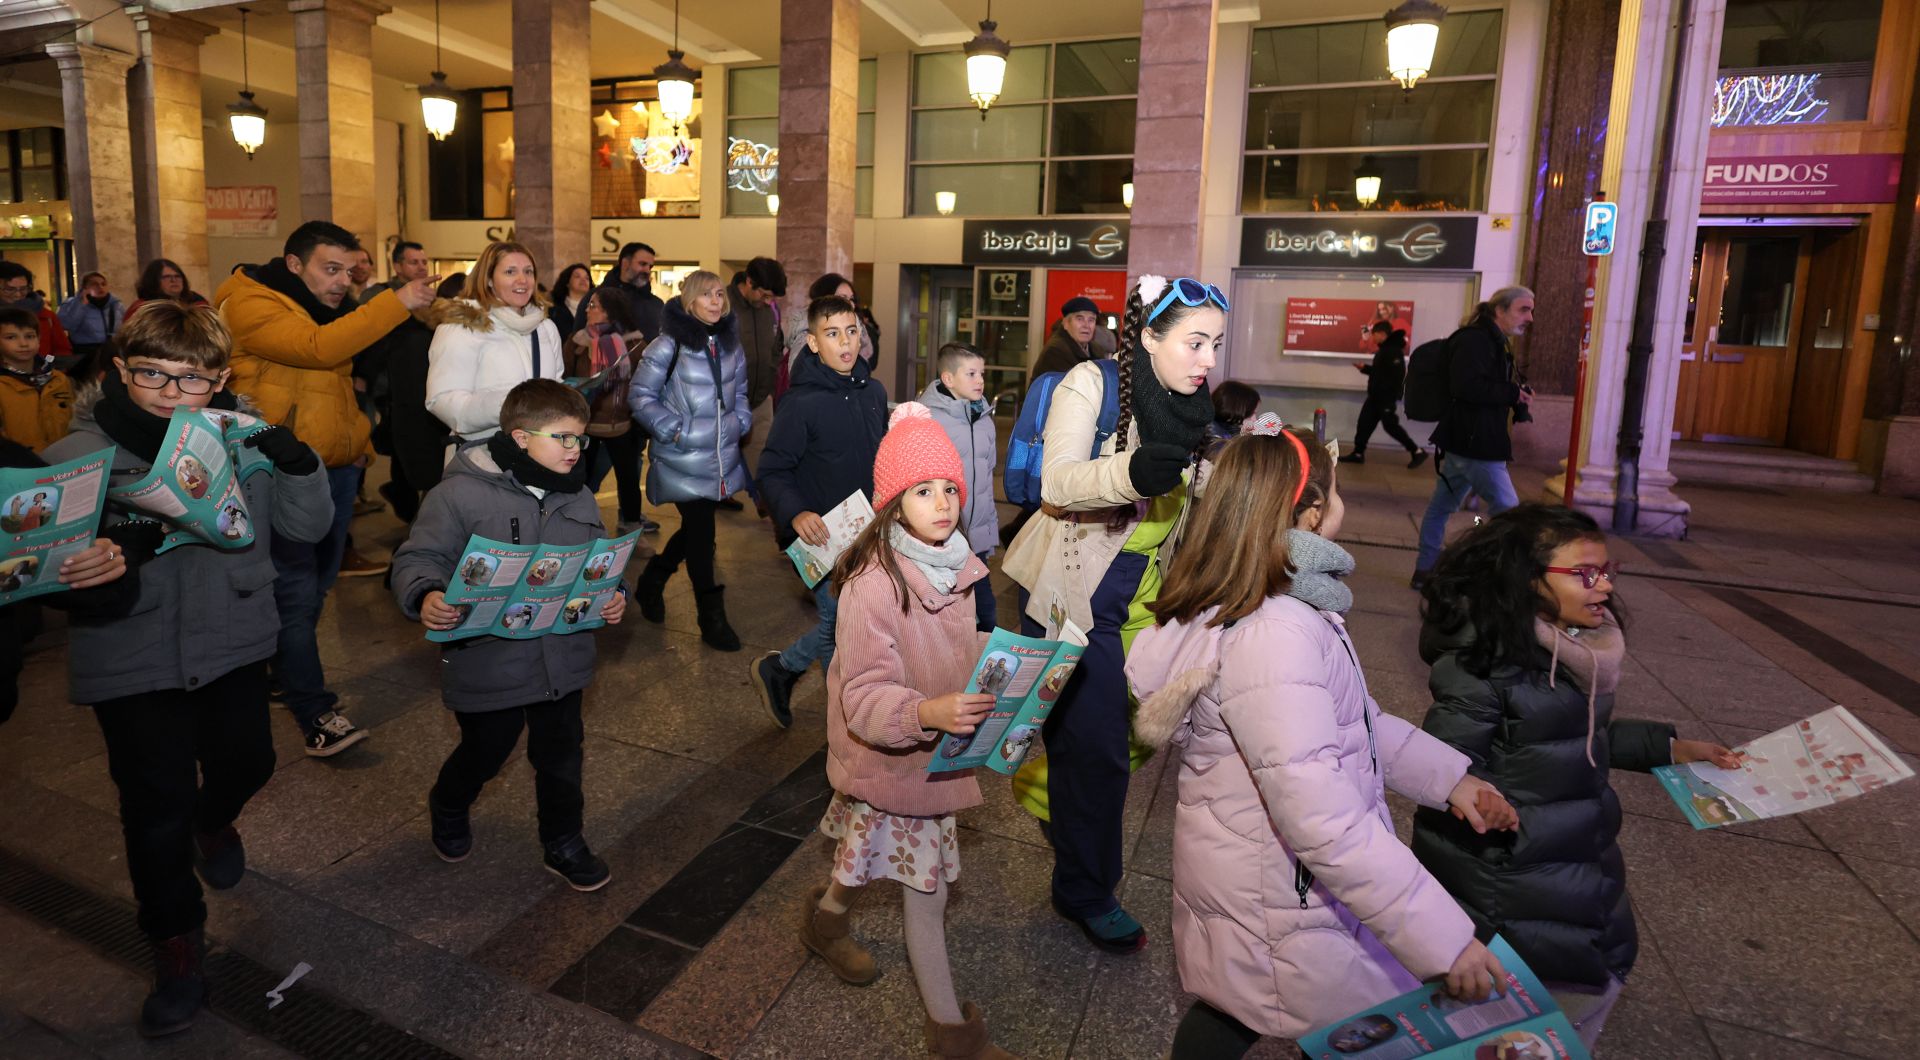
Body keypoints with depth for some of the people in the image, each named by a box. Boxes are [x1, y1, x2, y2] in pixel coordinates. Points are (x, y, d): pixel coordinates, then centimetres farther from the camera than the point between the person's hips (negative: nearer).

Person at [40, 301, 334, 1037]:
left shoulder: (245, 441, -7)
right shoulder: (79, 456, -11)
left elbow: (308, 528, -6)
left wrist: (298, 464, -24)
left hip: (233, 643, 2)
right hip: (130, 659, -2)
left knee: (246, 762, 17)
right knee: (156, 803, 4)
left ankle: (212, 820, 55)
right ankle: (175, 937, 26)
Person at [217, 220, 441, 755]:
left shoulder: (324, 307, 16)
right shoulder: (250, 304, -11)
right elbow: (317, 348, -27)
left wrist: (358, 442, 16)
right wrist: (395, 303, -26)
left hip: (337, 468, 8)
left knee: (317, 585, 14)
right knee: (296, 591, -7)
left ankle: (289, 677, 30)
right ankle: (315, 714, -2)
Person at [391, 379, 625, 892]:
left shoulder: (577, 497, 4)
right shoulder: (461, 493, -15)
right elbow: (418, 558, -11)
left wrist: (612, 595, -7)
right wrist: (425, 596, -32)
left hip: (563, 657, 4)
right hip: (488, 662, -4)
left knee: (561, 754, 15)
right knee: (485, 752, 17)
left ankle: (563, 843, 36)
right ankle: (447, 810, 51)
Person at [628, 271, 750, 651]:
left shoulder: (730, 344, 9)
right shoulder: (669, 345, -11)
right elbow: (640, 395, -8)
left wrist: (739, 423, 7)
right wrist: (673, 430, -14)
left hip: (722, 458, 7)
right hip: (684, 460, -6)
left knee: (695, 530, 16)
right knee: (701, 535, -3)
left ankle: (651, 583, 41)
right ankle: (712, 618, 9)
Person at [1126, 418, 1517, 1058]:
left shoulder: (1224, 606, 1)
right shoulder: (1274, 639, -31)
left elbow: (1351, 718, 11)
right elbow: (1324, 821, -34)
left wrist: (1449, 776, 6)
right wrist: (1444, 939, -28)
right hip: (1288, 915, -9)